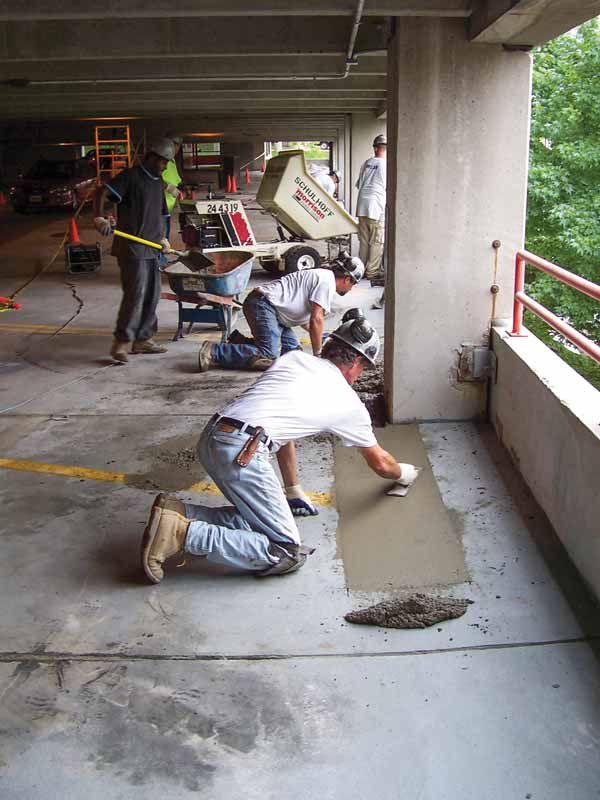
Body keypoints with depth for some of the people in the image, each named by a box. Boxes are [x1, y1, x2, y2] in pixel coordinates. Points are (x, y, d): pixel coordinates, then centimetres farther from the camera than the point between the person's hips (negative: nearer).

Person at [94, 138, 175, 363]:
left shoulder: (157, 182, 18)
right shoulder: (130, 176, -8)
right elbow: (101, 193, -18)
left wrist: (162, 237, 13)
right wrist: (99, 218, -34)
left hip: (151, 249, 9)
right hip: (132, 248, -9)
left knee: (152, 295, 10)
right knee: (135, 295, -12)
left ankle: (143, 339, 20)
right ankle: (121, 343, -6)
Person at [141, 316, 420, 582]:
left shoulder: (293, 358, 24)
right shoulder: (348, 402, 11)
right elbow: (380, 463, 27)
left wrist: (294, 493, 36)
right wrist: (403, 473, 51)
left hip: (209, 439, 8)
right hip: (242, 453, -8)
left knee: (255, 519, 21)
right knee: (288, 555, -2)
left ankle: (176, 513, 4)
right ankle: (184, 534, -14)